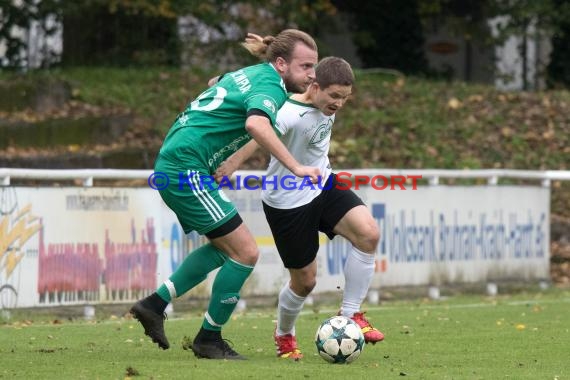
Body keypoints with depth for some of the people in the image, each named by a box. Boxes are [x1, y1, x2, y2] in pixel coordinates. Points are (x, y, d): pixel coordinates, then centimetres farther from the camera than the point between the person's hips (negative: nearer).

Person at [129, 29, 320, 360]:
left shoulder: (250, 74, 15)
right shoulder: (270, 85, -14)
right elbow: (256, 124, -36)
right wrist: (296, 168, -36)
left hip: (171, 165, 10)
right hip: (186, 168, -10)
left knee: (226, 247, 19)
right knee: (245, 253, -7)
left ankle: (155, 305, 16)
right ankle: (209, 338, 4)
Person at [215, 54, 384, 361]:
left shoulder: (328, 103, -3)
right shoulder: (293, 114, -28)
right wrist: (234, 162, -57)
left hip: (323, 186, 7)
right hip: (288, 202, -7)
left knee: (369, 234, -18)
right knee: (305, 280, 4)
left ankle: (350, 315, -4)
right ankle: (284, 335, 35)